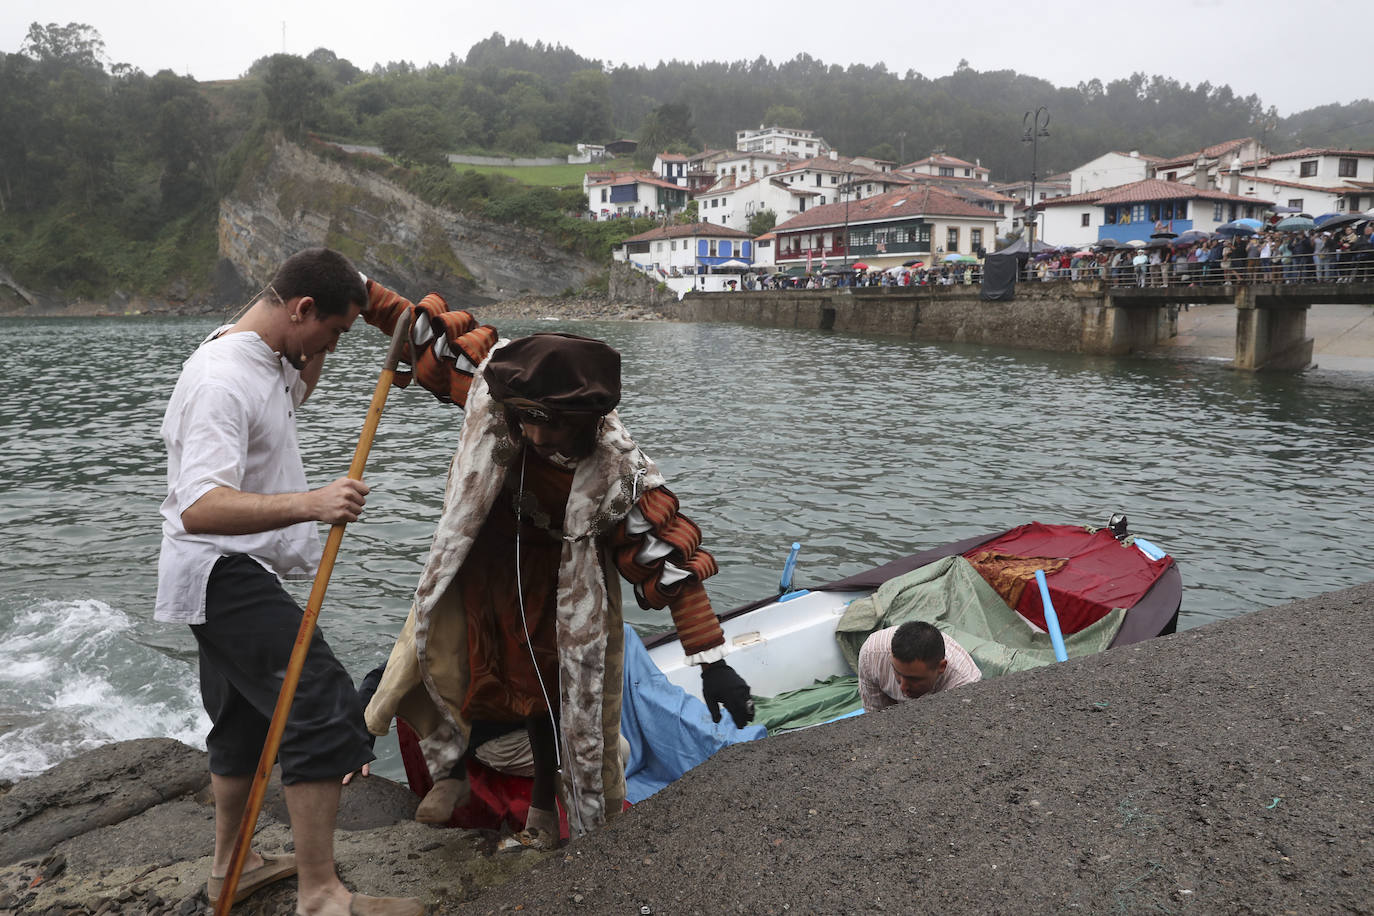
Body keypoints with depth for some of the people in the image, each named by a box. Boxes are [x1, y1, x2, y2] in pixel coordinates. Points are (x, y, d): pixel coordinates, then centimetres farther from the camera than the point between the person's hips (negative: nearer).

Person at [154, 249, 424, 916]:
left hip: (236, 576, 11)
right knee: (324, 707, -16)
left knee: (247, 715, 20)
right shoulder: (222, 381, -24)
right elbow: (200, 509, -34)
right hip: (223, 572, -11)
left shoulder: (262, 356, 8)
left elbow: (294, 393, 34)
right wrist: (311, 503, -45)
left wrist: (312, 351, 16)